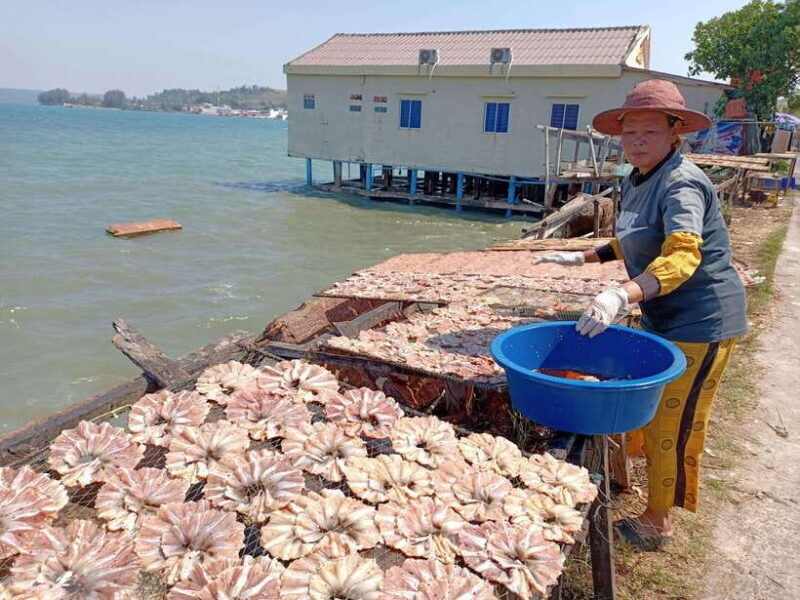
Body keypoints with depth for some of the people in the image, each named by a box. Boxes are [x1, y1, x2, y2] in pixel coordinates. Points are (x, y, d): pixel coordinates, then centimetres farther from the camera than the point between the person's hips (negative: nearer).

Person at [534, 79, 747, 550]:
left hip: (699, 323, -9)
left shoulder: (681, 184, -22)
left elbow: (682, 256, -38)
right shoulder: (637, 181, 7)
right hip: (663, 318, 10)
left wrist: (621, 296, -52)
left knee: (671, 424, -1)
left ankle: (658, 522, 15)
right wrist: (581, 258, 21)